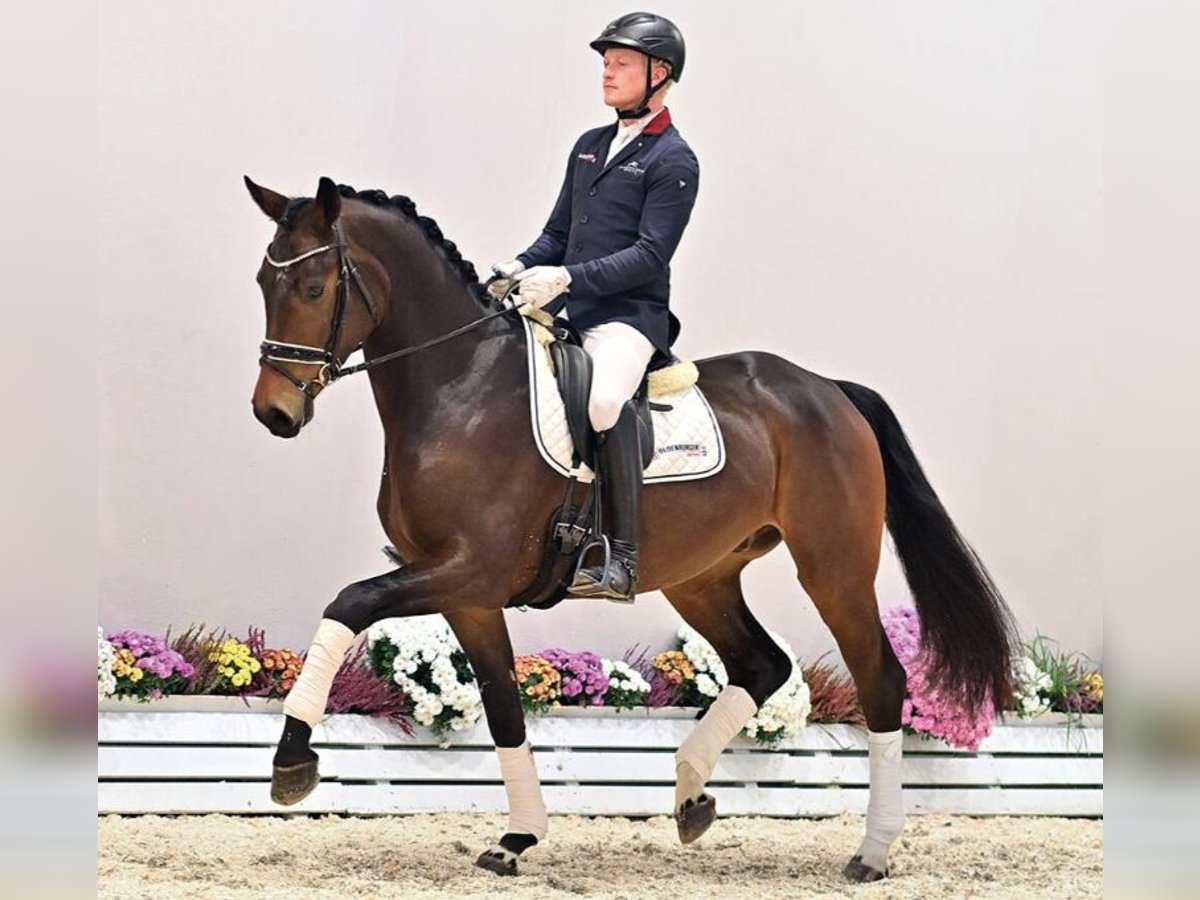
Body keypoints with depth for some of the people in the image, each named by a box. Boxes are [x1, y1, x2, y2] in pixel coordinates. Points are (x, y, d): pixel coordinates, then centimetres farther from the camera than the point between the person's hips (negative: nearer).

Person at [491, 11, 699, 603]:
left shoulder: (673, 161, -5)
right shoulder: (590, 146, 19)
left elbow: (649, 255, -14)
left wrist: (567, 278, -24)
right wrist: (519, 270, 3)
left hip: (630, 315, -9)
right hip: (568, 310, 9)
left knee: (602, 398, -37)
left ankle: (623, 559, -34)